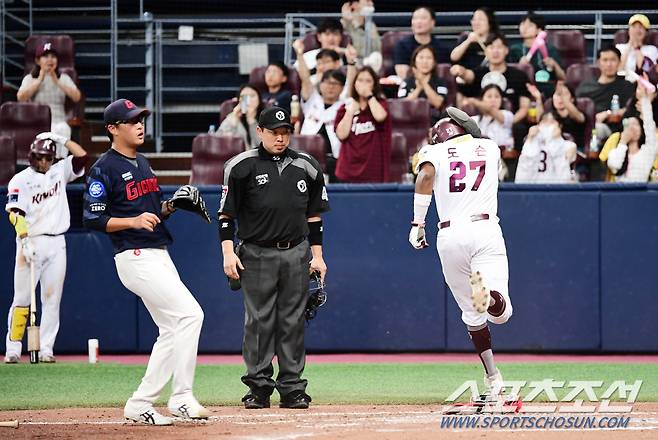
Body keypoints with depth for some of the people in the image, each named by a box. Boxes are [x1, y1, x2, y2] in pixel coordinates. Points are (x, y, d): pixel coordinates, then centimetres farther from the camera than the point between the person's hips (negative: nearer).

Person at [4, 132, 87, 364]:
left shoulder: (59, 171, 13)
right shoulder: (20, 180, -2)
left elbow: (82, 156, 4)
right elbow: (16, 214, -12)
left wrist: (61, 139, 0)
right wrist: (25, 241, -24)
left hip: (56, 243, 4)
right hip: (31, 242, -4)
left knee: (52, 299, 1)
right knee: (22, 299, -4)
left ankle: (46, 349, 3)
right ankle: (12, 349, -2)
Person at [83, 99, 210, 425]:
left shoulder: (142, 163, 18)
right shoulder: (104, 169, -9)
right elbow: (92, 219, -13)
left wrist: (168, 207, 5)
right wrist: (133, 221, -23)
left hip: (160, 256, 9)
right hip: (135, 259, -9)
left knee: (172, 331, 7)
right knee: (190, 314, -17)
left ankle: (139, 405, 9)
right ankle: (181, 398, -12)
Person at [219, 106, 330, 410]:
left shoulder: (305, 167, 10)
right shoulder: (242, 167, 0)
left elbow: (313, 215, 15)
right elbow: (226, 214, 0)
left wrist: (317, 255, 11)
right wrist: (228, 252, -9)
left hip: (296, 253, 3)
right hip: (257, 255, -3)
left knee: (293, 322, 4)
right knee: (259, 322, -3)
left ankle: (292, 388, 7)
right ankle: (258, 388, 2)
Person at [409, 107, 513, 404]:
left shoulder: (434, 152, 10)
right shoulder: (490, 148, 18)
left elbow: (426, 176, -12)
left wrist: (417, 223, -10)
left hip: (450, 234, 0)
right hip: (486, 229, 0)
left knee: (472, 313, 14)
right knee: (501, 312, -10)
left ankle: (493, 377, 12)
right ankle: (488, 294, -44)